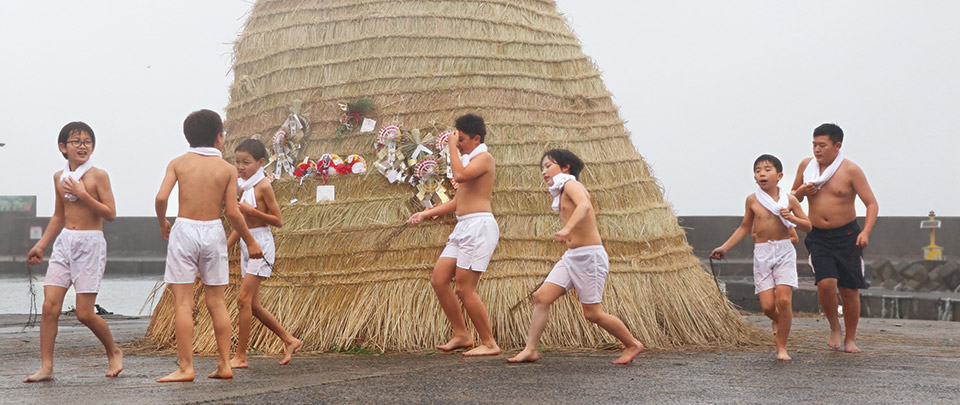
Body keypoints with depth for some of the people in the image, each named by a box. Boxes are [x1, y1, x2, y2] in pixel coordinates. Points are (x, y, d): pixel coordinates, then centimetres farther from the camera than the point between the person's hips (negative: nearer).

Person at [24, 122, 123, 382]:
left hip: (91, 244, -5)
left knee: (85, 313, -5)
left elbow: (110, 213, -10)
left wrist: (83, 195, -17)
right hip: (64, 243, 5)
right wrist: (41, 245, 19)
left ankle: (113, 352, 19)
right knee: (50, 306, -6)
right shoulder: (59, 177, 11)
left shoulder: (98, 175, -5)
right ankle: (46, 367, -1)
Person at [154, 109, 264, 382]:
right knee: (216, 302, 11)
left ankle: (186, 368, -5)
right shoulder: (227, 169, 1)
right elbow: (232, 212, -3)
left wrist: (162, 223, 11)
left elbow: (161, 197, -9)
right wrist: (250, 241, 9)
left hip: (184, 230, -1)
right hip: (213, 232, 1)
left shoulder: (178, 163, 2)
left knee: (183, 302, -1)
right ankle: (224, 365, 11)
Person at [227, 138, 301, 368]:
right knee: (253, 305, 9)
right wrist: (225, 248, 16)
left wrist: (252, 211, -20)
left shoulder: (263, 186, -10)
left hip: (261, 244, -9)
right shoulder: (244, 186, 14)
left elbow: (278, 221, -11)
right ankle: (289, 340, 22)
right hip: (246, 246, 9)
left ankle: (240, 356, -8)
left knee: (243, 299, -13)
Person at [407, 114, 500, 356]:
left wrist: (452, 148, -13)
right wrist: (425, 214, 23)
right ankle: (461, 335, 13)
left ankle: (489, 344, -3)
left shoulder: (484, 158, -6)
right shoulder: (469, 161, 24)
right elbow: (457, 202, 27)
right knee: (438, 280, 6)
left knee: (465, 288, -11)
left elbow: (460, 175, -26)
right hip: (463, 227, 10)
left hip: (479, 225, -10)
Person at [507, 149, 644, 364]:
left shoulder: (571, 184, -11)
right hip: (570, 257, 9)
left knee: (592, 313, -3)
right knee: (541, 297, -3)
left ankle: (633, 345, 15)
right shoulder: (563, 192, 17)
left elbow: (584, 205, -32)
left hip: (589, 256, -9)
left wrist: (567, 228, -47)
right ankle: (530, 350, -1)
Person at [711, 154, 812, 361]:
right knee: (767, 306, -7)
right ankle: (778, 321, 31)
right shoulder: (752, 200, 5)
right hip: (762, 253, 1)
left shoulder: (789, 199, 1)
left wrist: (792, 218, -11)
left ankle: (782, 347, 1)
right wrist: (724, 248, 15)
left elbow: (808, 226, 9)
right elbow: (745, 228, 18)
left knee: (783, 299, -15)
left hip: (784, 251, -1)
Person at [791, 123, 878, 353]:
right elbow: (792, 199, 17)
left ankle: (850, 339, 18)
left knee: (849, 289, 1)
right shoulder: (806, 165, 5)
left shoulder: (851, 170, -6)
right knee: (825, 282, -18)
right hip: (818, 237, 2)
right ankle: (834, 328, 5)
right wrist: (800, 192, -7)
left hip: (846, 236, -2)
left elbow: (872, 204, -7)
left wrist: (866, 231, -23)